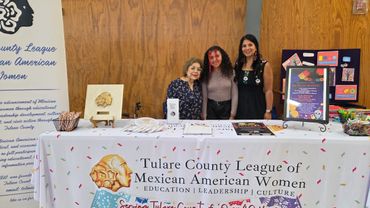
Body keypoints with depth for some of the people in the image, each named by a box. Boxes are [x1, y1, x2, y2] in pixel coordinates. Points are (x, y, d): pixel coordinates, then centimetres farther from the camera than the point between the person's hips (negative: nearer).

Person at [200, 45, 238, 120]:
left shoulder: (230, 72, -2)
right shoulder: (206, 75, 1)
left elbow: (235, 94, -3)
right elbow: (204, 97, 1)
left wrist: (232, 115, -7)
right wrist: (204, 117, -2)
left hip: (227, 108, 0)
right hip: (211, 108, 1)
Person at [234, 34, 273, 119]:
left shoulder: (265, 65, -5)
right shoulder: (238, 64, 6)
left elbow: (268, 91, -7)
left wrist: (268, 111, -10)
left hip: (257, 108, -3)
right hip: (240, 108, 3)